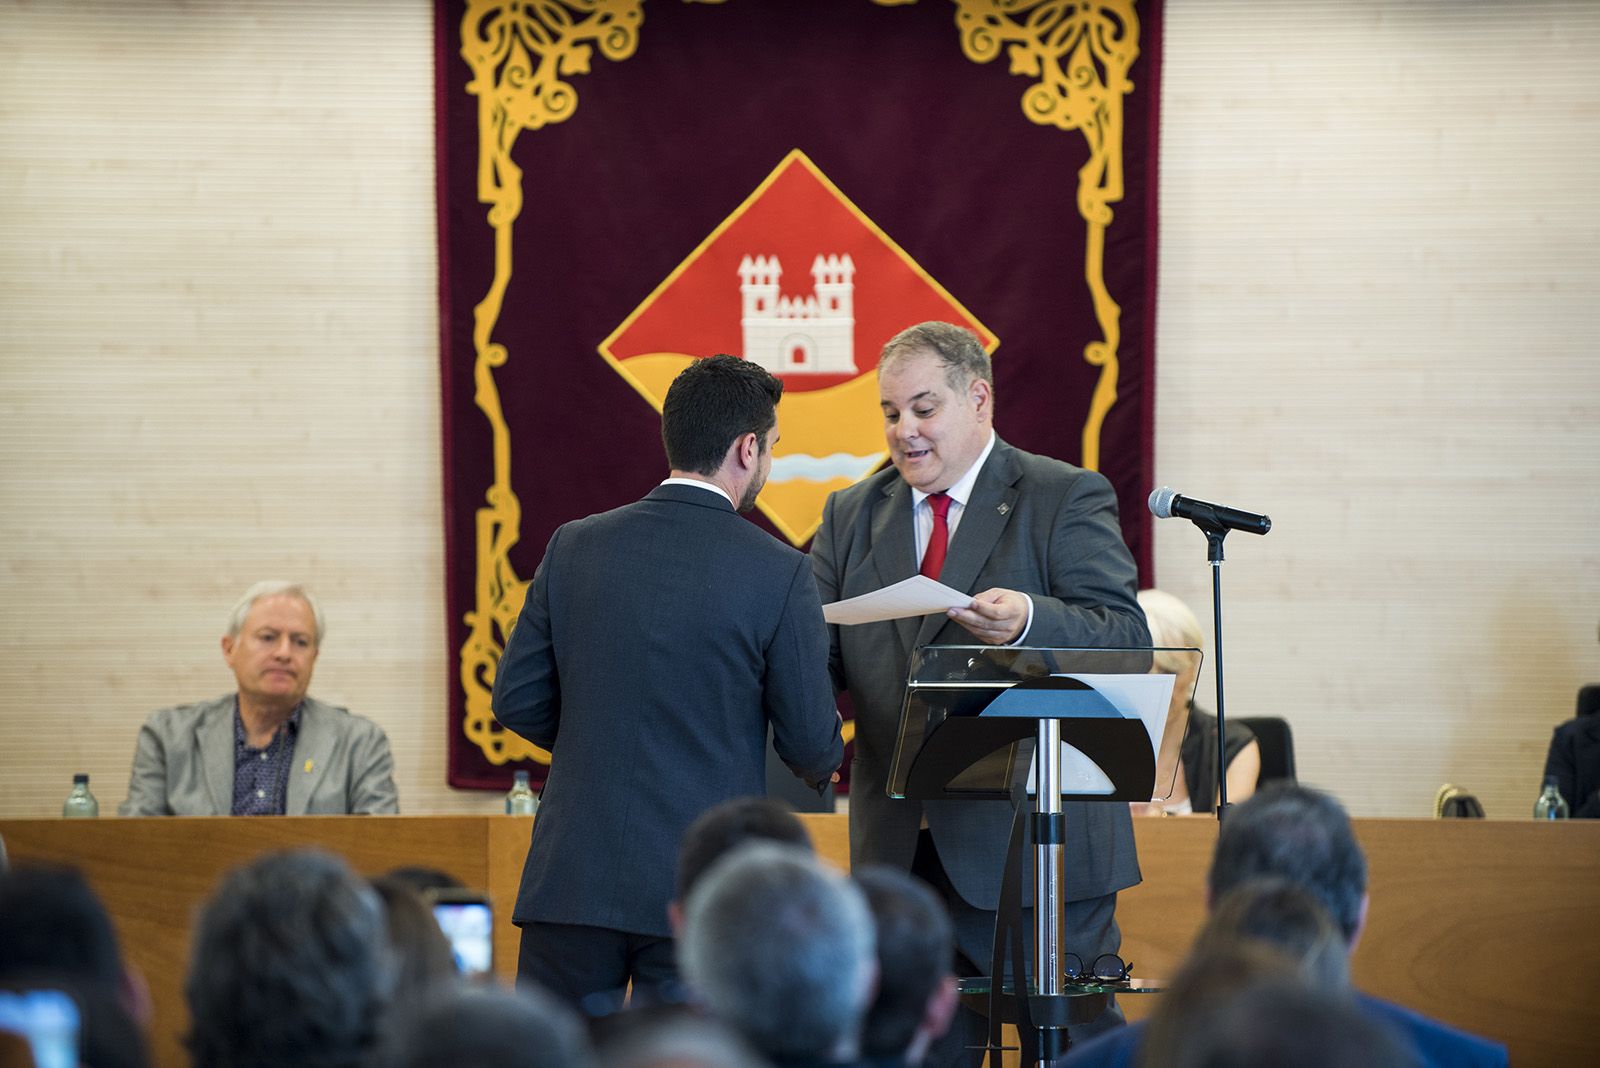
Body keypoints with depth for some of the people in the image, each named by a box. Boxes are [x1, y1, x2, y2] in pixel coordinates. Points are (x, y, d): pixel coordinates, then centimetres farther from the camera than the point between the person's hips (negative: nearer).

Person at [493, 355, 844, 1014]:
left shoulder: (574, 547, 2)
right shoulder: (778, 574, -7)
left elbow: (516, 700, 6)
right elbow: (812, 748, -3)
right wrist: (824, 760, 22)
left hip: (575, 879, 3)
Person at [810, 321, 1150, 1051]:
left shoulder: (1066, 501, 0)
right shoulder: (851, 516, 15)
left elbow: (1127, 639, -11)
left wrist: (1030, 622, -31)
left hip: (1039, 849, -4)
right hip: (902, 849, 4)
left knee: (1076, 1042, -4)